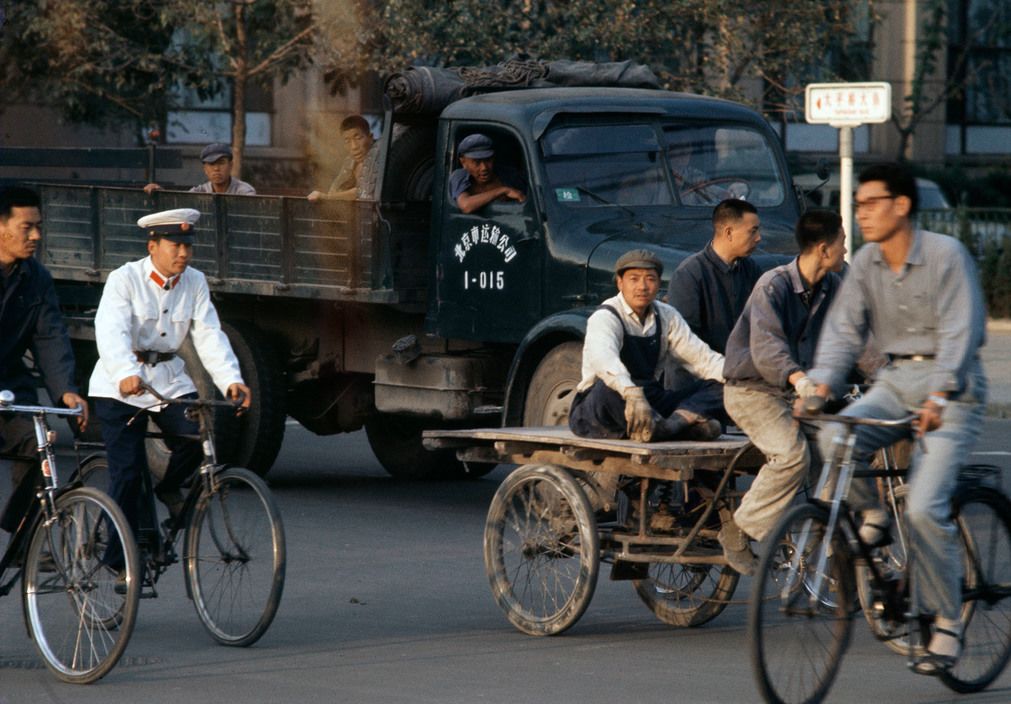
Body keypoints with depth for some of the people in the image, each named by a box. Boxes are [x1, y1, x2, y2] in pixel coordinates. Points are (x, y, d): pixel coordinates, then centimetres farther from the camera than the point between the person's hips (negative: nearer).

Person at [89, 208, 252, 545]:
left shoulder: (195, 283, 1)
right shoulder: (124, 280, -13)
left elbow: (209, 336, -6)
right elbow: (112, 332, -28)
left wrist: (231, 379, -22)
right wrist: (127, 374, -46)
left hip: (170, 379, 4)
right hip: (120, 387, -4)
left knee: (196, 435, -19)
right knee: (127, 473, -7)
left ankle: (168, 487, 13)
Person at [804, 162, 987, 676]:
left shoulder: (946, 256, -13)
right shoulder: (866, 263, 4)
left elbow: (959, 333, -20)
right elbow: (844, 329, 1)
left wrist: (937, 398, -33)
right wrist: (819, 384, -17)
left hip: (952, 388, -5)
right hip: (894, 381, 5)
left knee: (924, 507, -19)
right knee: (832, 440, -25)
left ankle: (946, 623, -5)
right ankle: (872, 516, 4)